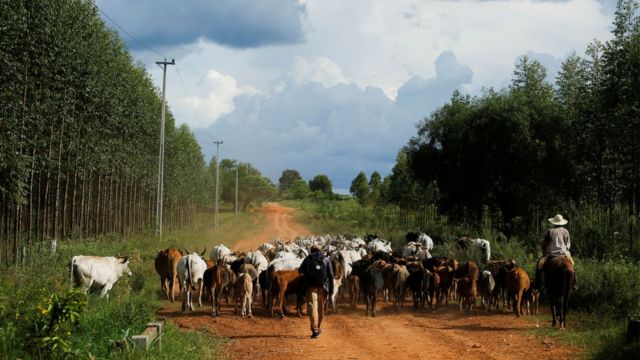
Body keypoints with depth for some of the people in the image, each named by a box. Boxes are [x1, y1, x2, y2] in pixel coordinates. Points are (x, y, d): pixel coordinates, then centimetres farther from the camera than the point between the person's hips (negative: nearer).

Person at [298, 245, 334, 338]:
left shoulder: (308, 259, 7)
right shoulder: (326, 259, 9)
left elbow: (301, 271, 14)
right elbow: (331, 275, 3)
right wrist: (331, 289, 4)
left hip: (310, 286, -2)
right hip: (323, 287, 2)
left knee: (312, 307, -7)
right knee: (321, 308, 15)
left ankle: (315, 329, -21)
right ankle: (318, 328, 28)